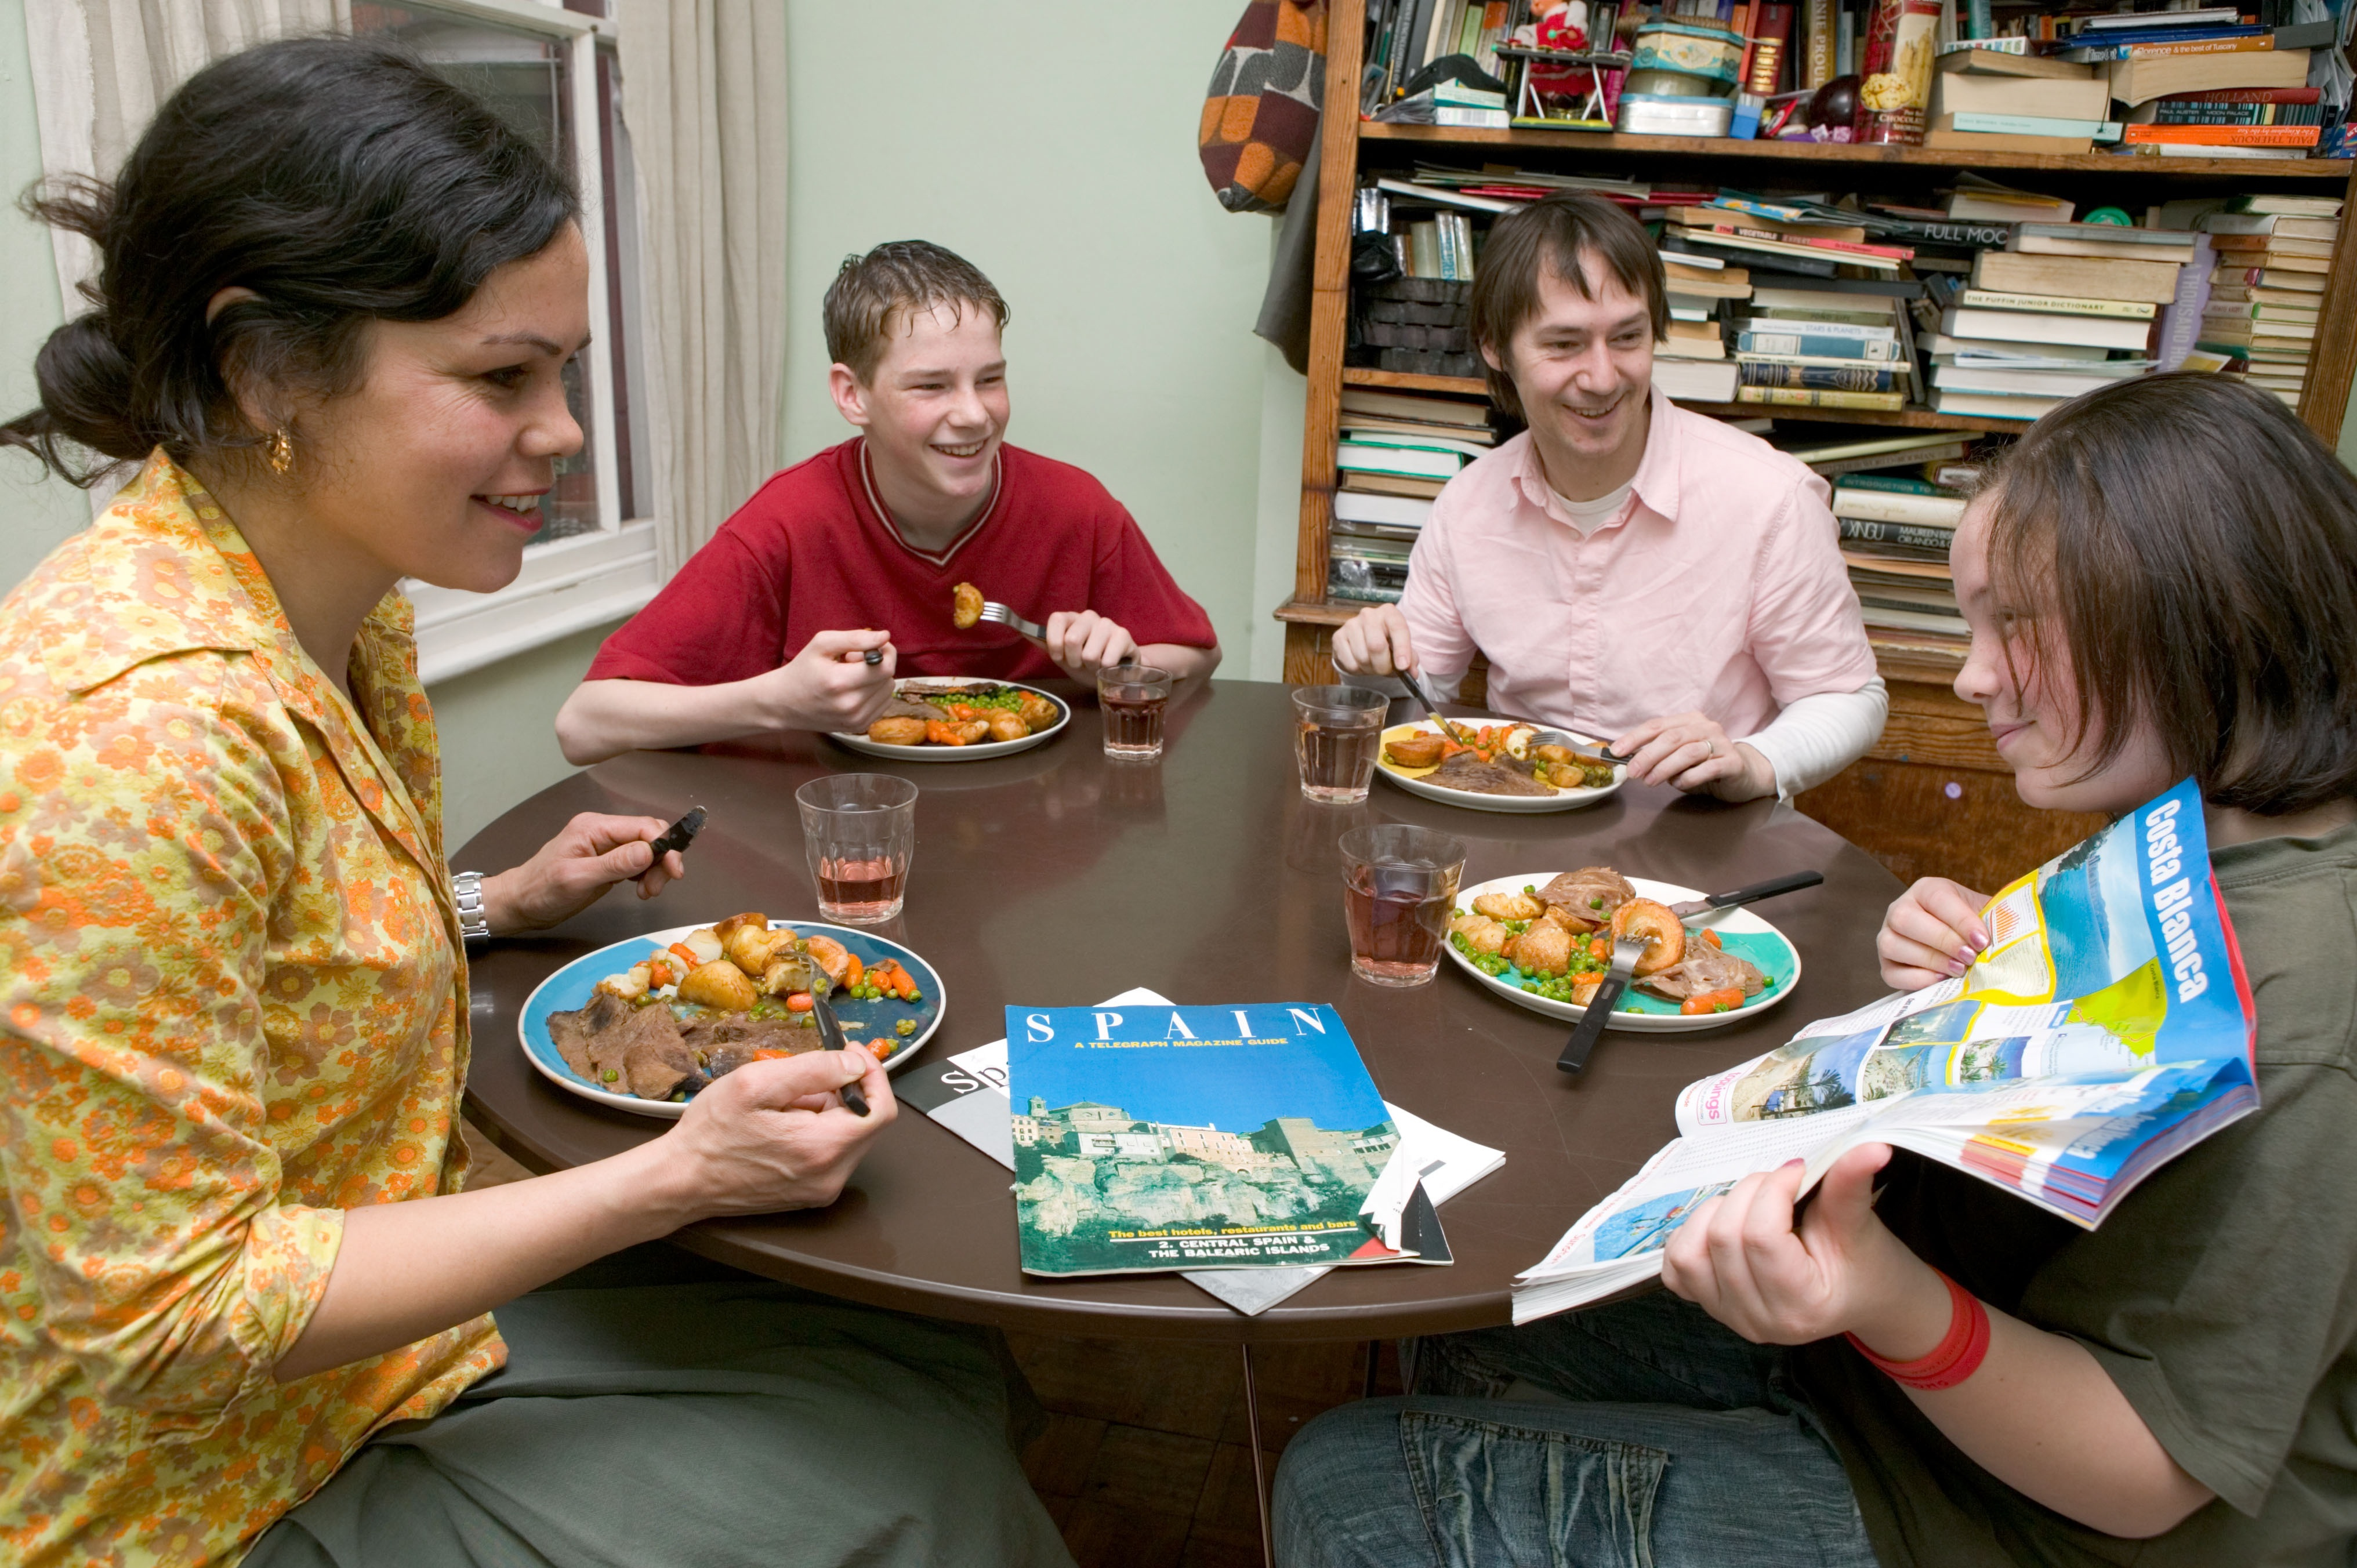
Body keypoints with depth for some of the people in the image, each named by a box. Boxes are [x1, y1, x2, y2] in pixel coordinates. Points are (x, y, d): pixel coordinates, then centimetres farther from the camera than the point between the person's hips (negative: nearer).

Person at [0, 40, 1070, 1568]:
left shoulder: (350, 611, -2)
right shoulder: (138, 726, -31)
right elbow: (168, 1309, -27)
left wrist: (495, 906, 3)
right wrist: (664, 1181, -28)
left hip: (393, 1302, 8)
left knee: (939, 1369, 11)